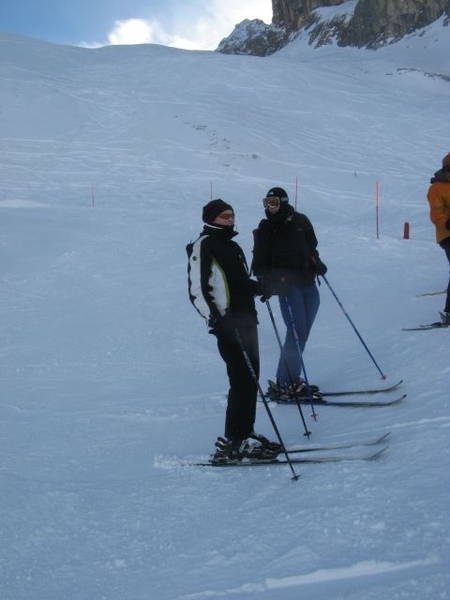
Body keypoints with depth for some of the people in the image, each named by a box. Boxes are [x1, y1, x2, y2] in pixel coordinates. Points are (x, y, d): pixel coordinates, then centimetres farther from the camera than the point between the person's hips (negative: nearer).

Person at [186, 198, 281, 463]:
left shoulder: (231, 246, 20)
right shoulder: (203, 246, -6)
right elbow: (197, 290, -14)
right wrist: (215, 320, -24)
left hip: (247, 319, 9)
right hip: (229, 324, -9)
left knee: (251, 379, 10)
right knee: (243, 381, -11)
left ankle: (245, 435, 19)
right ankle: (233, 443, -6)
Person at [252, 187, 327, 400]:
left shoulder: (301, 221, 9)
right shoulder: (265, 230, 2)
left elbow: (312, 246, 23)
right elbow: (259, 262, 5)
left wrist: (316, 262, 4)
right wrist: (266, 283, -11)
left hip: (308, 284, 5)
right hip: (287, 285, -5)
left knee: (302, 332, 6)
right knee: (297, 331, -15)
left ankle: (292, 380, 13)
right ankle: (284, 384, -11)